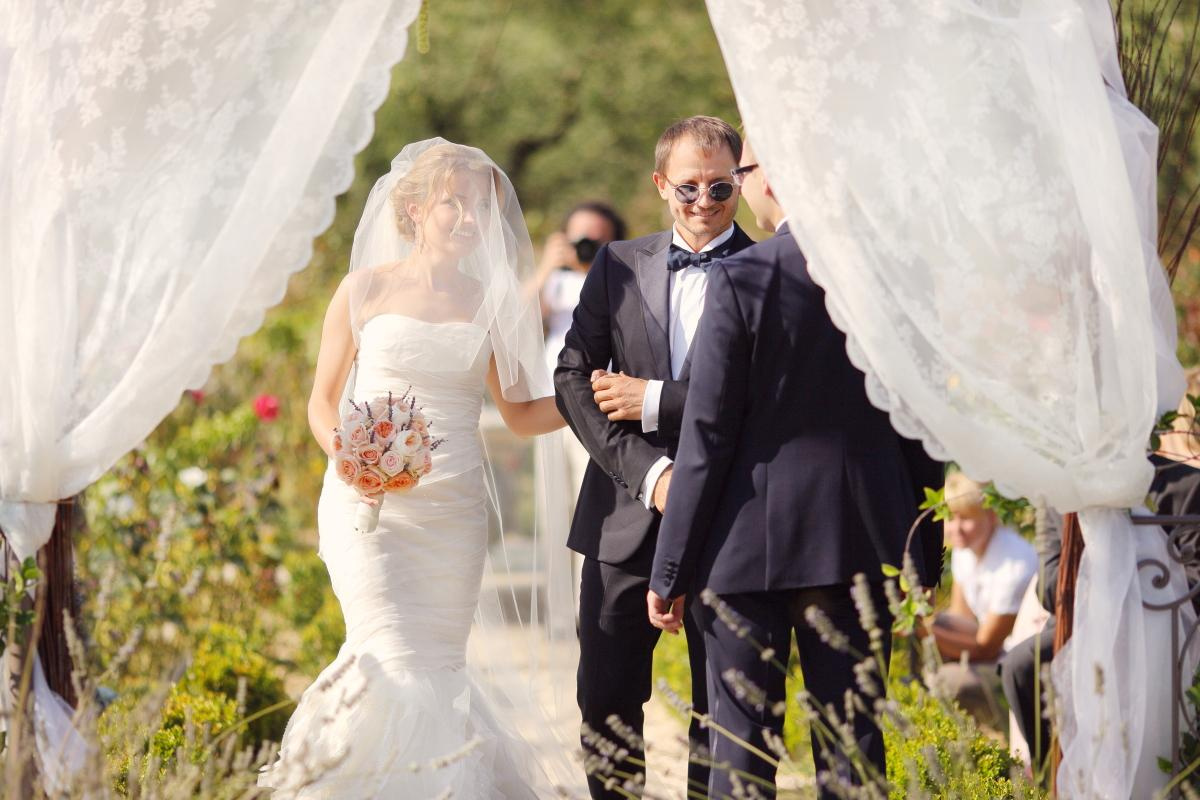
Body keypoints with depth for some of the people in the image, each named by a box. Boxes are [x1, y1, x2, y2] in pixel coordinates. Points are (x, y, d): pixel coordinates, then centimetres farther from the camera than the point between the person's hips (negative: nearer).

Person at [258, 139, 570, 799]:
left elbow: (521, 414, 14)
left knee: (440, 668, 0)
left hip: (453, 509, 3)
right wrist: (349, 458, -12)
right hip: (369, 504, -3)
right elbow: (323, 401, 7)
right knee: (394, 664, -16)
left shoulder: (490, 303, 9)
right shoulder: (367, 289, 3)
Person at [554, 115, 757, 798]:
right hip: (627, 514, 3)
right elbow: (573, 376, 2)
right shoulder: (619, 264, 9)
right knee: (606, 701, 5)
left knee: (724, 705, 7)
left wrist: (656, 402, -13)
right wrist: (647, 471, -12)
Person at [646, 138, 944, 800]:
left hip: (750, 545, -4)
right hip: (861, 540, 4)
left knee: (742, 746, 4)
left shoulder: (741, 279, -12)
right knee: (854, 741, 10)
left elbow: (708, 437, -11)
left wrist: (670, 570, -4)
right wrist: (927, 552, 15)